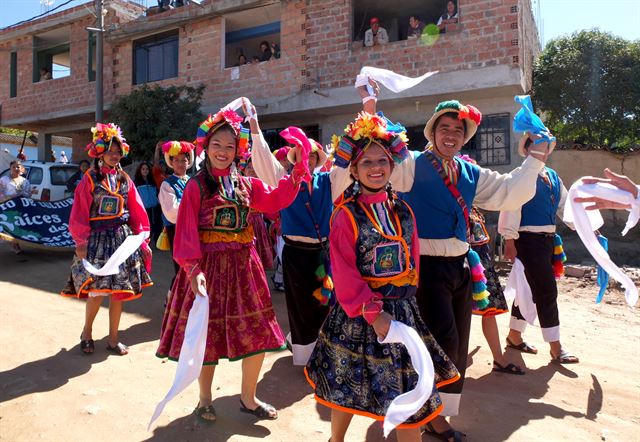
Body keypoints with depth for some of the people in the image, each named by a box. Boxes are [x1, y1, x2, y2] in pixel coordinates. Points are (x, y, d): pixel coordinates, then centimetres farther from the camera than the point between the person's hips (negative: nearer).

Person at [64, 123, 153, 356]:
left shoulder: (125, 180, 8)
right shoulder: (89, 179, -2)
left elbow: (137, 212, 8)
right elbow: (79, 215, -4)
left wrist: (142, 238, 4)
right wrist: (81, 243, -10)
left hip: (122, 237, 4)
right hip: (98, 238, -3)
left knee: (119, 291, 7)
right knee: (97, 291, -3)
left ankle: (113, 339, 21)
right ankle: (87, 333, 24)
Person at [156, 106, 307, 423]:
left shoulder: (246, 185, 10)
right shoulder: (196, 186, -5)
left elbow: (275, 200, 4)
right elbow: (186, 232, -11)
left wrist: (298, 170, -1)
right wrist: (193, 267, -22)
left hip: (243, 265, 5)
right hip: (208, 265, -4)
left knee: (256, 335, 9)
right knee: (208, 335, 7)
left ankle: (248, 398, 30)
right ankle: (205, 400, 32)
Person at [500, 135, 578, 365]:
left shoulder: (552, 176, 15)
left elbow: (565, 205, 17)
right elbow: (511, 207, -14)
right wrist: (509, 240, -18)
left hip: (548, 239, 8)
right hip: (529, 240, -8)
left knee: (530, 289, 15)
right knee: (546, 291, -5)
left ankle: (514, 336, 29)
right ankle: (555, 347, 7)